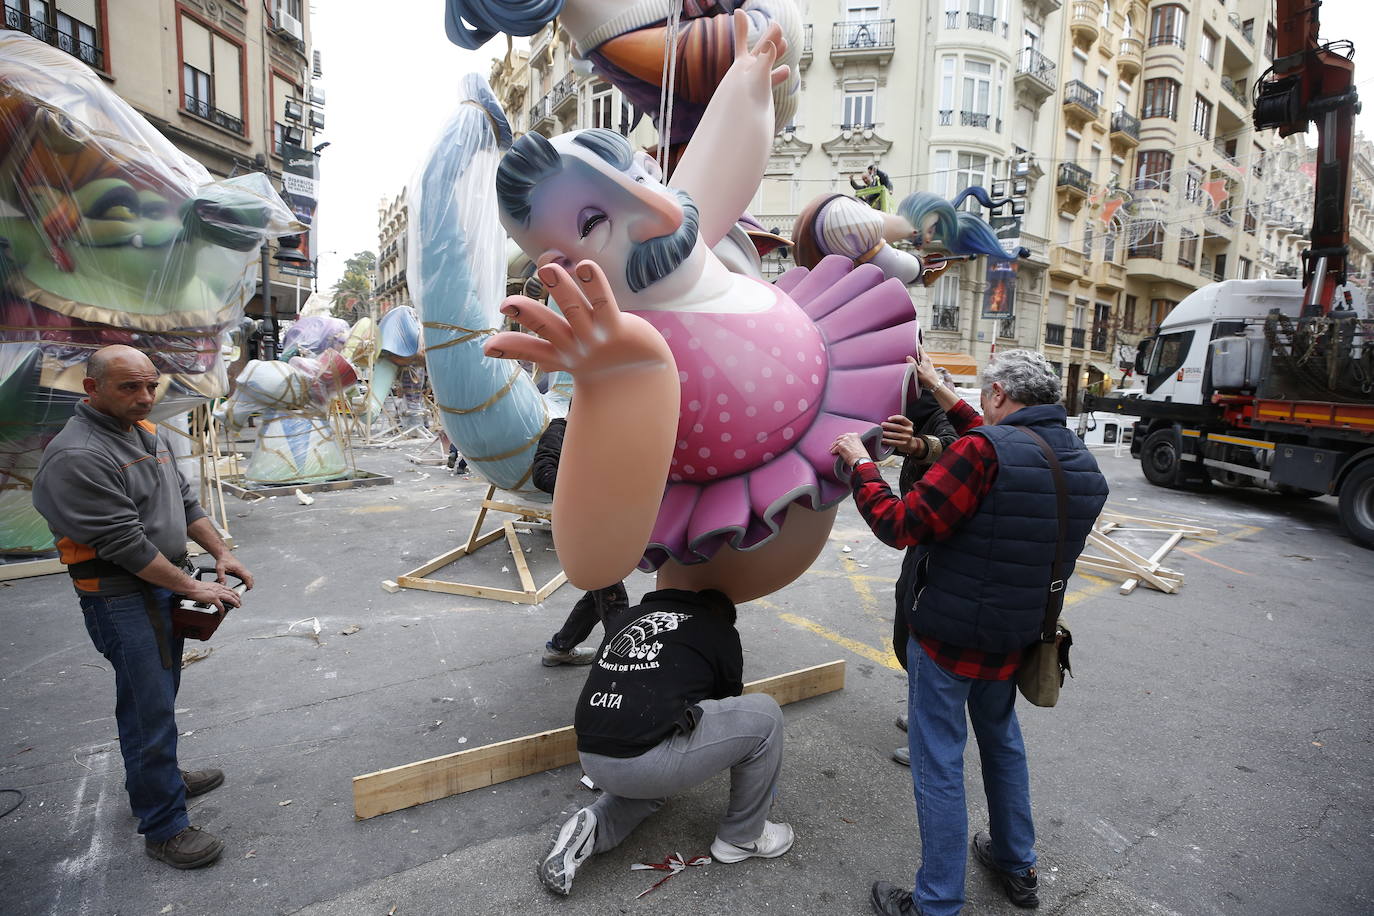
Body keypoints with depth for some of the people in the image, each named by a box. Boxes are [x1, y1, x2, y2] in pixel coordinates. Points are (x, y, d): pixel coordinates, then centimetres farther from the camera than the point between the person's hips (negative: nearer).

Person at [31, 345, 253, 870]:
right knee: (148, 709, -1)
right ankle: (163, 828, 12)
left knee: (158, 695, 23)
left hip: (162, 586, 9)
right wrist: (195, 588, -18)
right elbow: (124, 543, -23)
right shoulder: (76, 456, -21)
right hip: (121, 599, -9)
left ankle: (153, 779, 43)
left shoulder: (149, 434, 8)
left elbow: (184, 500, 14)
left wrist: (221, 554, 6)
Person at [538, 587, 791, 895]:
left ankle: (592, 828, 13)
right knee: (765, 716, 8)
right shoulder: (721, 632, 8)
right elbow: (728, 703, 22)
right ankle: (742, 837, 24)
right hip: (644, 762, -7)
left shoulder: (626, 615, 21)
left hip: (590, 759, 7)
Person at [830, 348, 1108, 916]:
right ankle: (1018, 869, 47)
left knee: (938, 767, 7)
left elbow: (902, 526, -25)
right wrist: (946, 398, 24)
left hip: (946, 640, -8)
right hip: (1012, 641, 8)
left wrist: (860, 464, -10)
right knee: (1002, 743, 28)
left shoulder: (984, 450, -24)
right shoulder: (1082, 466, 2)